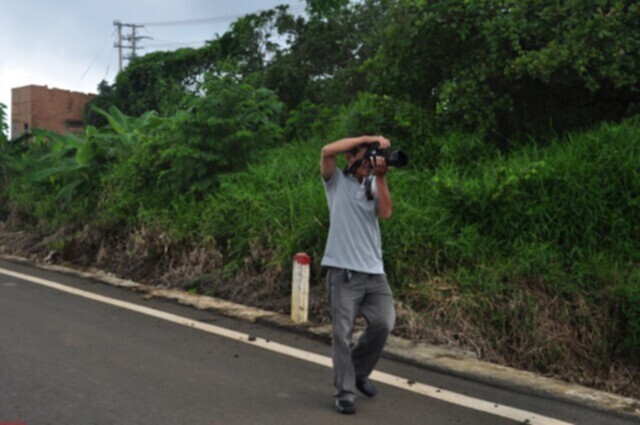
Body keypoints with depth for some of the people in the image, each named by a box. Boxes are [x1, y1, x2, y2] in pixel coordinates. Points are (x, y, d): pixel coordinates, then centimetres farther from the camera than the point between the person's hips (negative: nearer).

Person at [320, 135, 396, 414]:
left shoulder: (374, 185, 13)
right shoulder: (337, 181, 3)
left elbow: (386, 213, -4)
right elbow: (327, 151, -16)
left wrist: (381, 178, -9)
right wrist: (367, 138, -14)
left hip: (374, 270, 4)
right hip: (344, 271, -4)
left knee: (383, 324, 2)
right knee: (343, 334, 0)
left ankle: (359, 371, 26)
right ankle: (345, 392, 10)